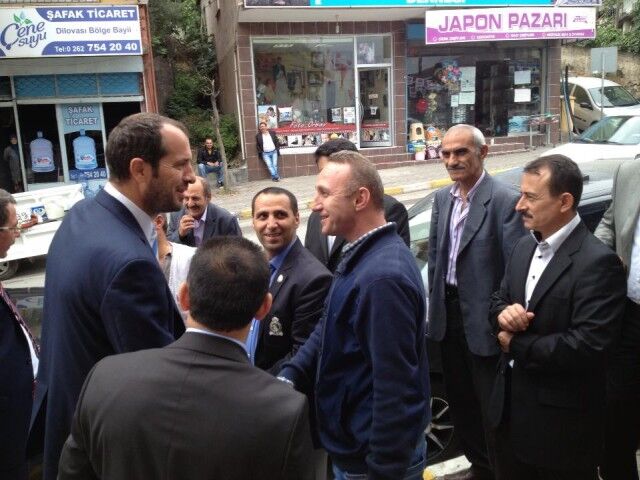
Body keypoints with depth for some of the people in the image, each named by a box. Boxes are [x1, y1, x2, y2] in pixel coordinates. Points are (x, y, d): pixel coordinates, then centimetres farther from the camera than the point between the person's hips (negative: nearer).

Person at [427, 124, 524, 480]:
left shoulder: (504, 201, -17)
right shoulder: (443, 198, 6)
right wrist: (436, 304, 10)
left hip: (482, 319, -7)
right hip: (449, 315, 8)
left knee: (491, 405, 9)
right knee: (460, 399, 22)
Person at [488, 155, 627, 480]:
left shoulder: (597, 261, -21)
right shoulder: (524, 246, 5)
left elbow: (587, 345, -27)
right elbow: (498, 300, 12)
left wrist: (517, 344, -17)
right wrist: (503, 314, -12)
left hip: (562, 420, -7)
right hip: (512, 405, 7)